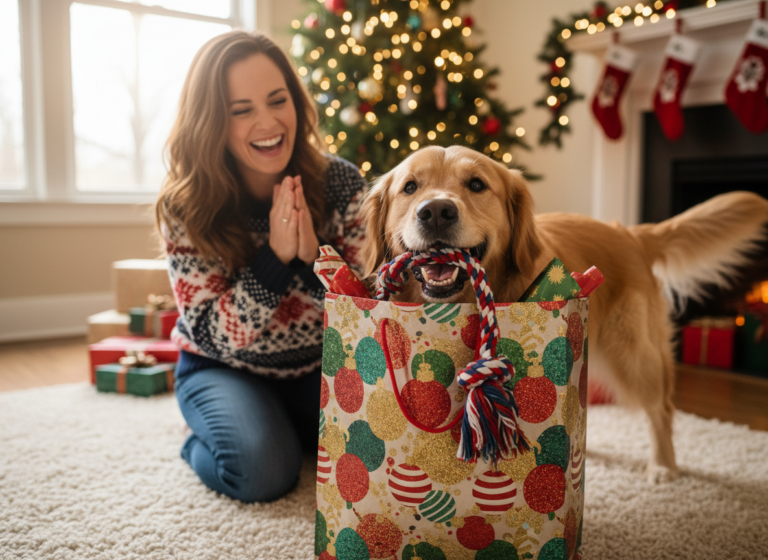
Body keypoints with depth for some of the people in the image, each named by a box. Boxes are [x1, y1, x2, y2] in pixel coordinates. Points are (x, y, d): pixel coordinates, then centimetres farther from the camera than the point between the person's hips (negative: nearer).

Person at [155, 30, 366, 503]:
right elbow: (213, 334, -19)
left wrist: (312, 253, -33)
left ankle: (292, 425, 11)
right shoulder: (186, 206, -17)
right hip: (223, 369, -2)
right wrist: (276, 254, -32)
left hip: (320, 367, 3)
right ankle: (201, 444, 8)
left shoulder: (342, 183, -14)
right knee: (264, 470, -28)